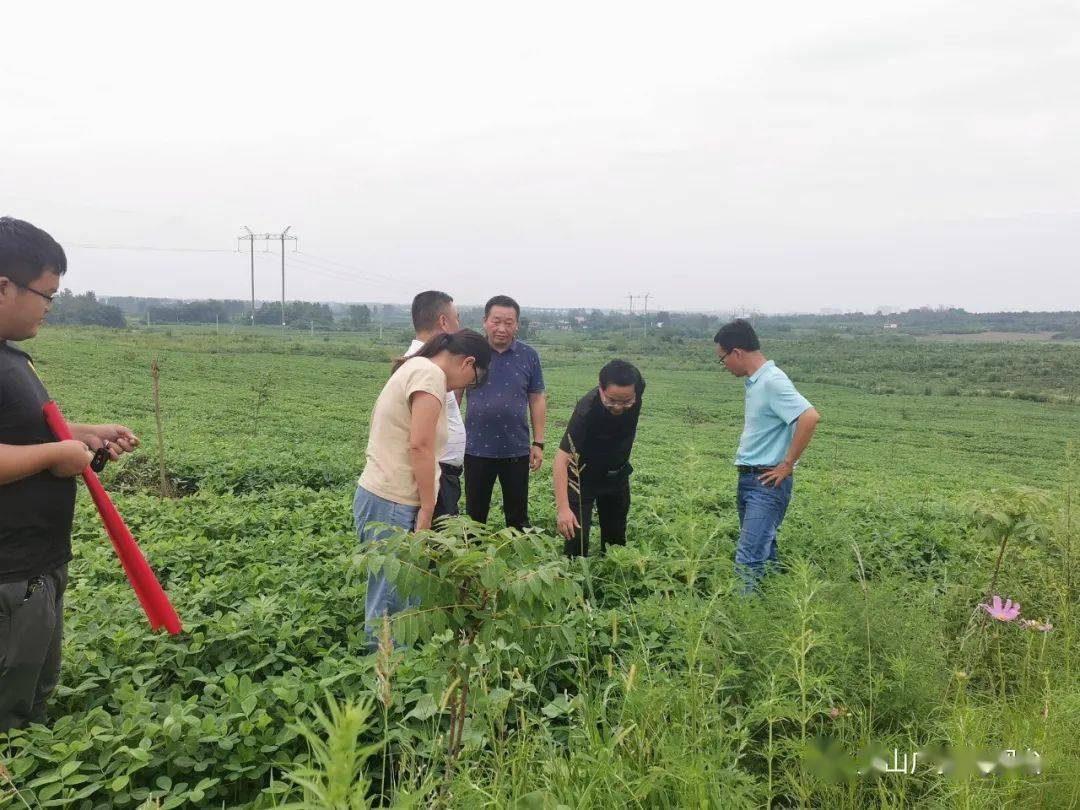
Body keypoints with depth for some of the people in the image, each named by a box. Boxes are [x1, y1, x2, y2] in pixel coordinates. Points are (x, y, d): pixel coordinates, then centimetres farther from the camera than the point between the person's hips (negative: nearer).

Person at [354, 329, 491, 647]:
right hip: (392, 505, -10)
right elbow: (420, 446, -20)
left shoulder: (415, 367, 18)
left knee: (395, 590, 16)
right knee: (391, 598, 0)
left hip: (382, 496, 10)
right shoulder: (431, 374, -13)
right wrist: (427, 509, -12)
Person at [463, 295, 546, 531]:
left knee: (518, 516, 12)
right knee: (475, 515, 13)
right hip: (476, 449, 0)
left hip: (517, 450, 0)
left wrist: (538, 443, 1)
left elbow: (537, 400, 4)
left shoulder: (528, 356, -1)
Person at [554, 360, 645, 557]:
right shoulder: (586, 410, -37)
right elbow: (562, 459, -39)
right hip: (584, 476, -5)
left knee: (616, 537, 14)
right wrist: (562, 508, -48)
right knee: (577, 536, -10)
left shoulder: (637, 389, -22)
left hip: (617, 474, 5)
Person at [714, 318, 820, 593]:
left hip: (767, 482, -10)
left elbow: (810, 417, -28)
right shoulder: (755, 382, 12)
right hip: (748, 479, 10)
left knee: (748, 558, -13)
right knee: (762, 549, 17)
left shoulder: (772, 381, -17)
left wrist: (787, 464, -21)